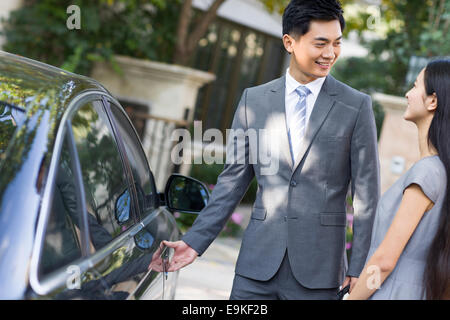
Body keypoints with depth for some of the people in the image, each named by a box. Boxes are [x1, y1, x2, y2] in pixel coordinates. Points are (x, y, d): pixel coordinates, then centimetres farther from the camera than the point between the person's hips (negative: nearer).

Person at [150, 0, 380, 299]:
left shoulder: (357, 106, -1)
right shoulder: (254, 100, 6)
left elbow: (366, 194, 0)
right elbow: (233, 180, 8)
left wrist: (359, 268, -4)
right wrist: (195, 241, 2)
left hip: (318, 268, -2)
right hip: (258, 263, 2)